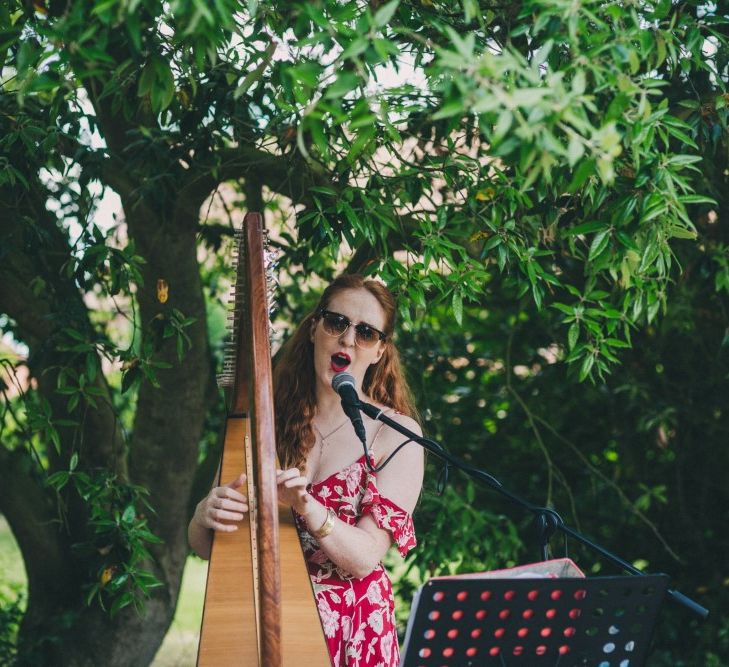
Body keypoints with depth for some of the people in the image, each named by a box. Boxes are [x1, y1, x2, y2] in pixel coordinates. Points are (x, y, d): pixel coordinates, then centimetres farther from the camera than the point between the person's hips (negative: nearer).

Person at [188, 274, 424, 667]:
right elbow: (204, 546, 6)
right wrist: (205, 515, -16)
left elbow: (365, 557, -9)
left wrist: (308, 507, -25)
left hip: (352, 630, -2)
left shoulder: (396, 434, 0)